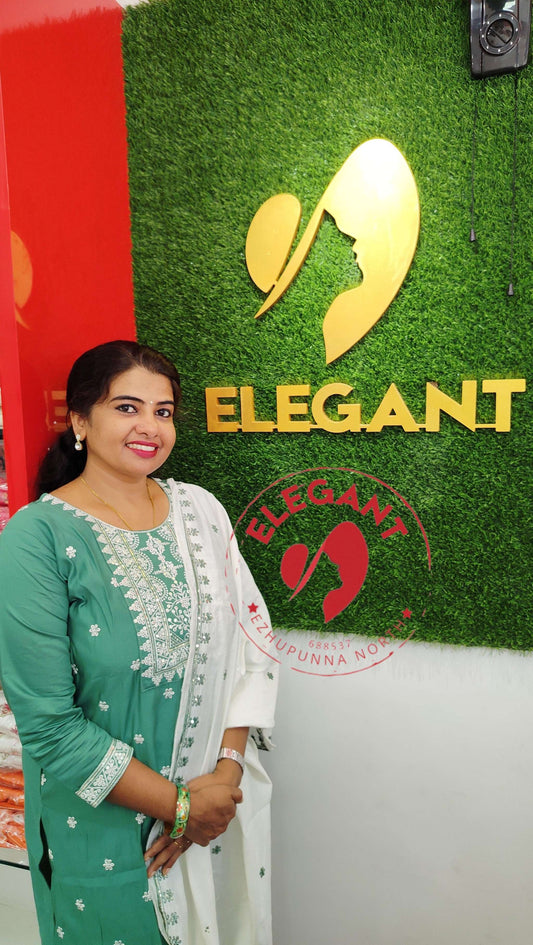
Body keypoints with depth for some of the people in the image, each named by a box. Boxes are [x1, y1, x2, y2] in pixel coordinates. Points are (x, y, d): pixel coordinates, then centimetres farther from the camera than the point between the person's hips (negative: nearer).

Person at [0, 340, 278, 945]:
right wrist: (179, 804, -16)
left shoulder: (200, 510, -3)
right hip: (104, 828, -4)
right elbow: (49, 725, -19)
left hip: (219, 801, 5)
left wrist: (228, 766, -13)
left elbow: (252, 642, -3)